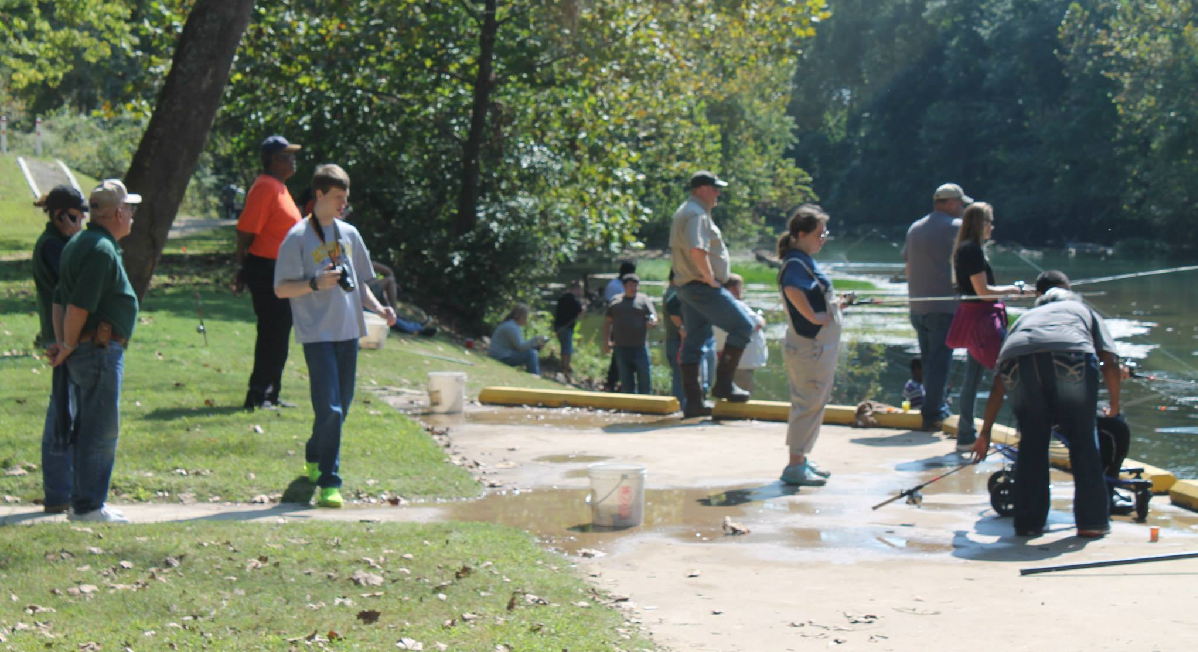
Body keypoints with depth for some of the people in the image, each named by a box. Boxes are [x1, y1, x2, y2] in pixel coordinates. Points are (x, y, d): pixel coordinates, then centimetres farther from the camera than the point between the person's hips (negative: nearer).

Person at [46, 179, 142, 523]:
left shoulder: (78, 244, 16)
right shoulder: (102, 250, -16)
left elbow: (59, 300, 15)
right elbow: (78, 307, -22)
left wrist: (62, 344, 8)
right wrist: (69, 347, -11)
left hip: (82, 353, 10)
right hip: (100, 350, -10)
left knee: (89, 429, 15)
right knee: (101, 431, -5)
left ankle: (84, 502, 21)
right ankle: (89, 507, -2)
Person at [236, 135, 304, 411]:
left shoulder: (279, 188, 18)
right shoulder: (265, 187, -15)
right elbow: (246, 230, -19)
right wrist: (243, 269, -17)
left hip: (281, 272, 10)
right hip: (266, 271, -10)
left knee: (278, 333, 13)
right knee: (271, 334, -9)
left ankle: (269, 395, 19)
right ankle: (257, 395, -5)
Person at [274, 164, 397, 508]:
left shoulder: (349, 234, 13)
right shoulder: (298, 238, -5)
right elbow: (281, 289, -7)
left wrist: (377, 307, 4)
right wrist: (317, 283, -21)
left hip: (349, 331, 6)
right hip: (318, 334, -6)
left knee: (342, 404, 13)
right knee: (329, 408, -12)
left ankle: (314, 459, 35)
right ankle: (328, 482, -8)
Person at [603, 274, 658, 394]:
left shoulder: (644, 299, 6)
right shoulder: (615, 301, 13)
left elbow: (654, 318, 0)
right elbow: (607, 322, 16)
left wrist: (652, 321, -24)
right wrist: (606, 341, 7)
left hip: (640, 347, -2)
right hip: (621, 347, 2)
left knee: (644, 379, -3)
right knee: (626, 381, 6)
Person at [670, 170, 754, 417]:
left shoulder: (685, 212, 19)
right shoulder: (696, 214, -15)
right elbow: (697, 250, -31)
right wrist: (710, 278, -20)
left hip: (688, 286, 11)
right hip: (703, 287, -11)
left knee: (694, 341, 8)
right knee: (743, 326, -3)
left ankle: (693, 401, 8)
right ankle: (723, 383, -3)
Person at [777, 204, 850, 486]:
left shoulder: (807, 261, 13)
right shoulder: (796, 262, -17)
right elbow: (792, 289, -38)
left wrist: (834, 304, 14)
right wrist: (814, 316, -30)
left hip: (821, 345, 10)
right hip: (810, 345, -10)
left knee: (815, 403, 17)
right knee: (809, 404, -6)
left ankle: (802, 460, 25)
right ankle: (795, 467, -2)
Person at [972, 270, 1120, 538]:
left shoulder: (1026, 317, 42)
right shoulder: (1082, 310, 38)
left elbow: (998, 384, 37)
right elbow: (1110, 362, 21)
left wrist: (985, 433, 40)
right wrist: (1114, 407, 33)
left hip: (1019, 360, 2)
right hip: (1071, 355, -2)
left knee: (1032, 442, 18)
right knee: (1083, 439, 14)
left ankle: (1028, 522, 18)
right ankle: (1092, 520, 14)